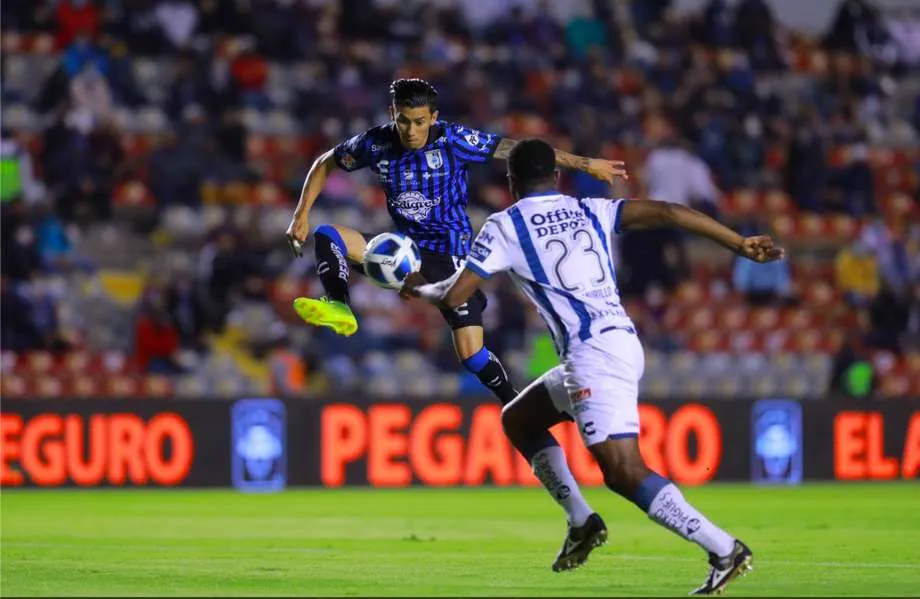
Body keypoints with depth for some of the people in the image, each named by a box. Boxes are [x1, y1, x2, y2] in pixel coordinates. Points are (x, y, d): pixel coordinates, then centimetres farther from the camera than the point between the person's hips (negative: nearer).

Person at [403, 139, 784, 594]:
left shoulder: (504, 226, 5)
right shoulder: (589, 211, 18)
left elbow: (452, 296, 5)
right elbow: (668, 213, 5)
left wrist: (419, 287, 28)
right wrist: (740, 244, 5)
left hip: (593, 353, -8)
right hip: (622, 342, 8)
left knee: (624, 471, -14)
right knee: (517, 419, 24)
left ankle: (724, 550, -23)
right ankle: (581, 523, 19)